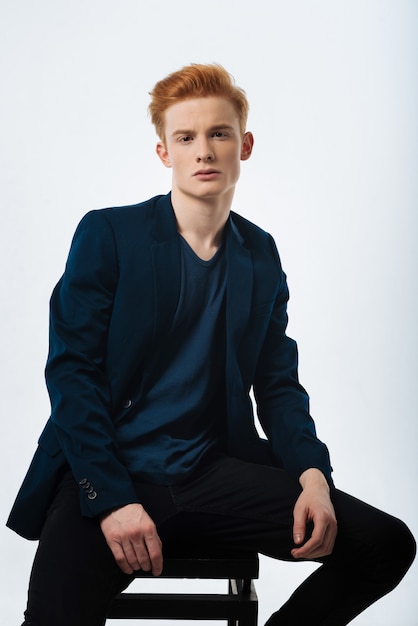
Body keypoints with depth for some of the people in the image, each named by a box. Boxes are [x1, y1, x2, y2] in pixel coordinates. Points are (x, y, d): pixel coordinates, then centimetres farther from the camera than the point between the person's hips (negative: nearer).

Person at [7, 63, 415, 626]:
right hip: (106, 473, -3)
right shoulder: (108, 234, 1)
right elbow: (71, 370, -5)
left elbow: (277, 382, 12)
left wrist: (313, 474, -7)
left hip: (215, 472, 4)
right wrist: (113, 500, -17)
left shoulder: (260, 255, 12)